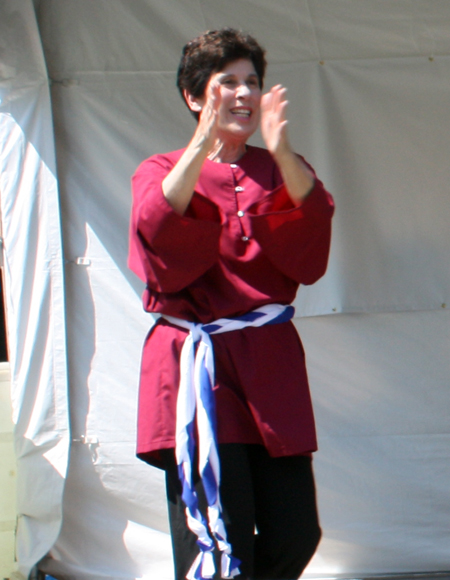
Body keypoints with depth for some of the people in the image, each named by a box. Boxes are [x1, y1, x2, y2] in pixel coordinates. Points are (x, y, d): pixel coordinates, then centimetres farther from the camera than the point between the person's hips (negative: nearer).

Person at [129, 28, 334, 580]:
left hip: (270, 368, 3)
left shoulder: (283, 172, 14)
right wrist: (201, 147, -24)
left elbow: (308, 259, -7)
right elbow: (163, 259, -15)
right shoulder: (161, 173, 7)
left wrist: (281, 152, -20)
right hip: (195, 367, -3)